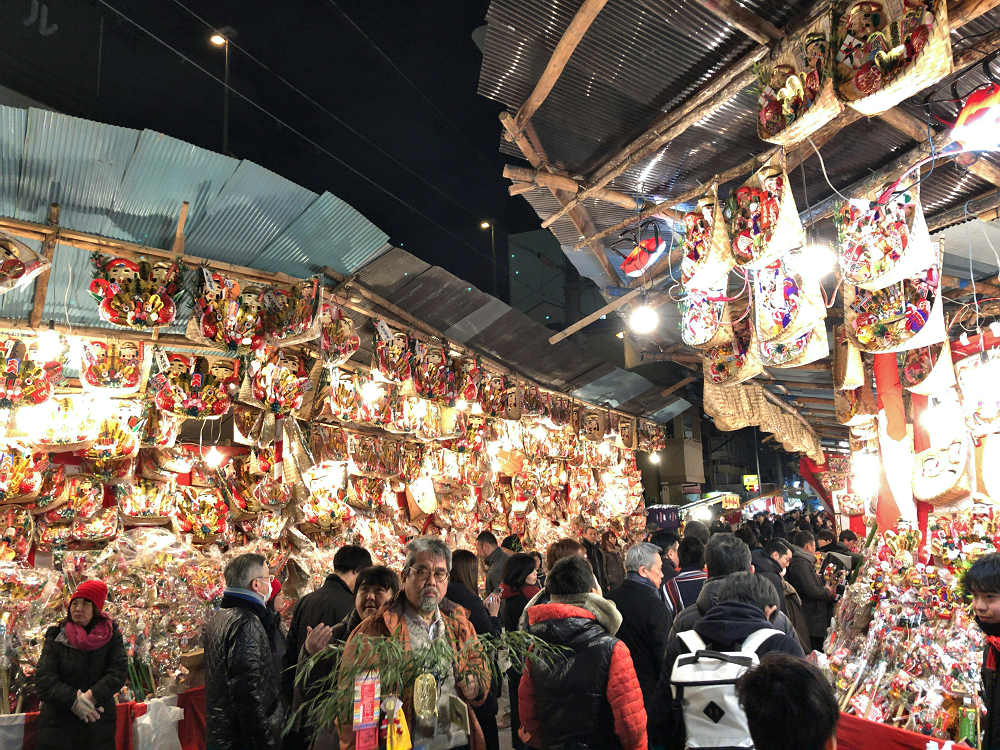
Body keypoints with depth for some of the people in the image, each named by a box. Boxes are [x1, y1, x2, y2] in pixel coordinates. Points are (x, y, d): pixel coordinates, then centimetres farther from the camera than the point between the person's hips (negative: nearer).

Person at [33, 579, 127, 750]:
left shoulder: (110, 634, 0)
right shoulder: (56, 637, 1)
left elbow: (119, 671, -7)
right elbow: (43, 678, -7)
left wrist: (92, 696, -20)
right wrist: (73, 701, -17)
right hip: (58, 721, 0)